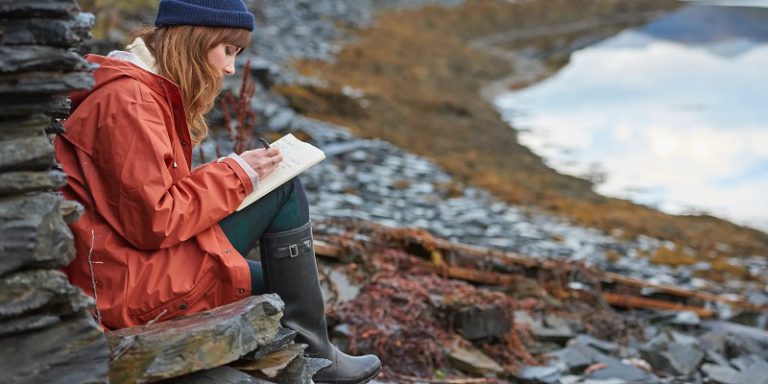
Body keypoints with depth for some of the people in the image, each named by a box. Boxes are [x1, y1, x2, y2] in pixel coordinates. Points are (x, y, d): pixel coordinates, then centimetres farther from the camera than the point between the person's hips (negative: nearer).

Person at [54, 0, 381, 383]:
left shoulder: (149, 91, 15)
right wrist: (235, 173, -12)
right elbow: (153, 221, -21)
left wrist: (227, 175, 4)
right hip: (131, 285, -10)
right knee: (286, 191, -8)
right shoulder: (127, 99, -16)